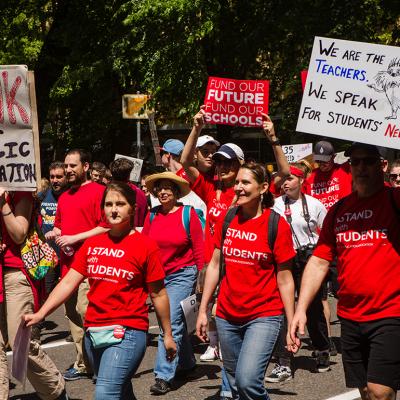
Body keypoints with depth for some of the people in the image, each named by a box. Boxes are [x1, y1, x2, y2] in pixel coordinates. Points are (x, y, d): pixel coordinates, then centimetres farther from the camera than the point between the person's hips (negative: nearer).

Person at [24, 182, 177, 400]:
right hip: (93, 332, 6)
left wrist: (167, 334, 3)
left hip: (126, 332, -5)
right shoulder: (92, 243, 8)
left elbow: (158, 294, -1)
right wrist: (40, 314, -4)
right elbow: (69, 282, 5)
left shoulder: (145, 245, -5)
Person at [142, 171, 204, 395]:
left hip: (182, 275, -5)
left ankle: (164, 376, -14)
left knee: (171, 322, -14)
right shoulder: (152, 216, 4)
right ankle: (187, 362, 37)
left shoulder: (188, 214, -7)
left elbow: (199, 249, -5)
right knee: (177, 322, 17)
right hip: (158, 275, 5)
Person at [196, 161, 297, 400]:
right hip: (227, 317, 5)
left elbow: (285, 280, -6)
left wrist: (292, 325, -7)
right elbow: (215, 266, 10)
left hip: (264, 317, -5)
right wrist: (203, 310, 7)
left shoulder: (277, 225, -8)